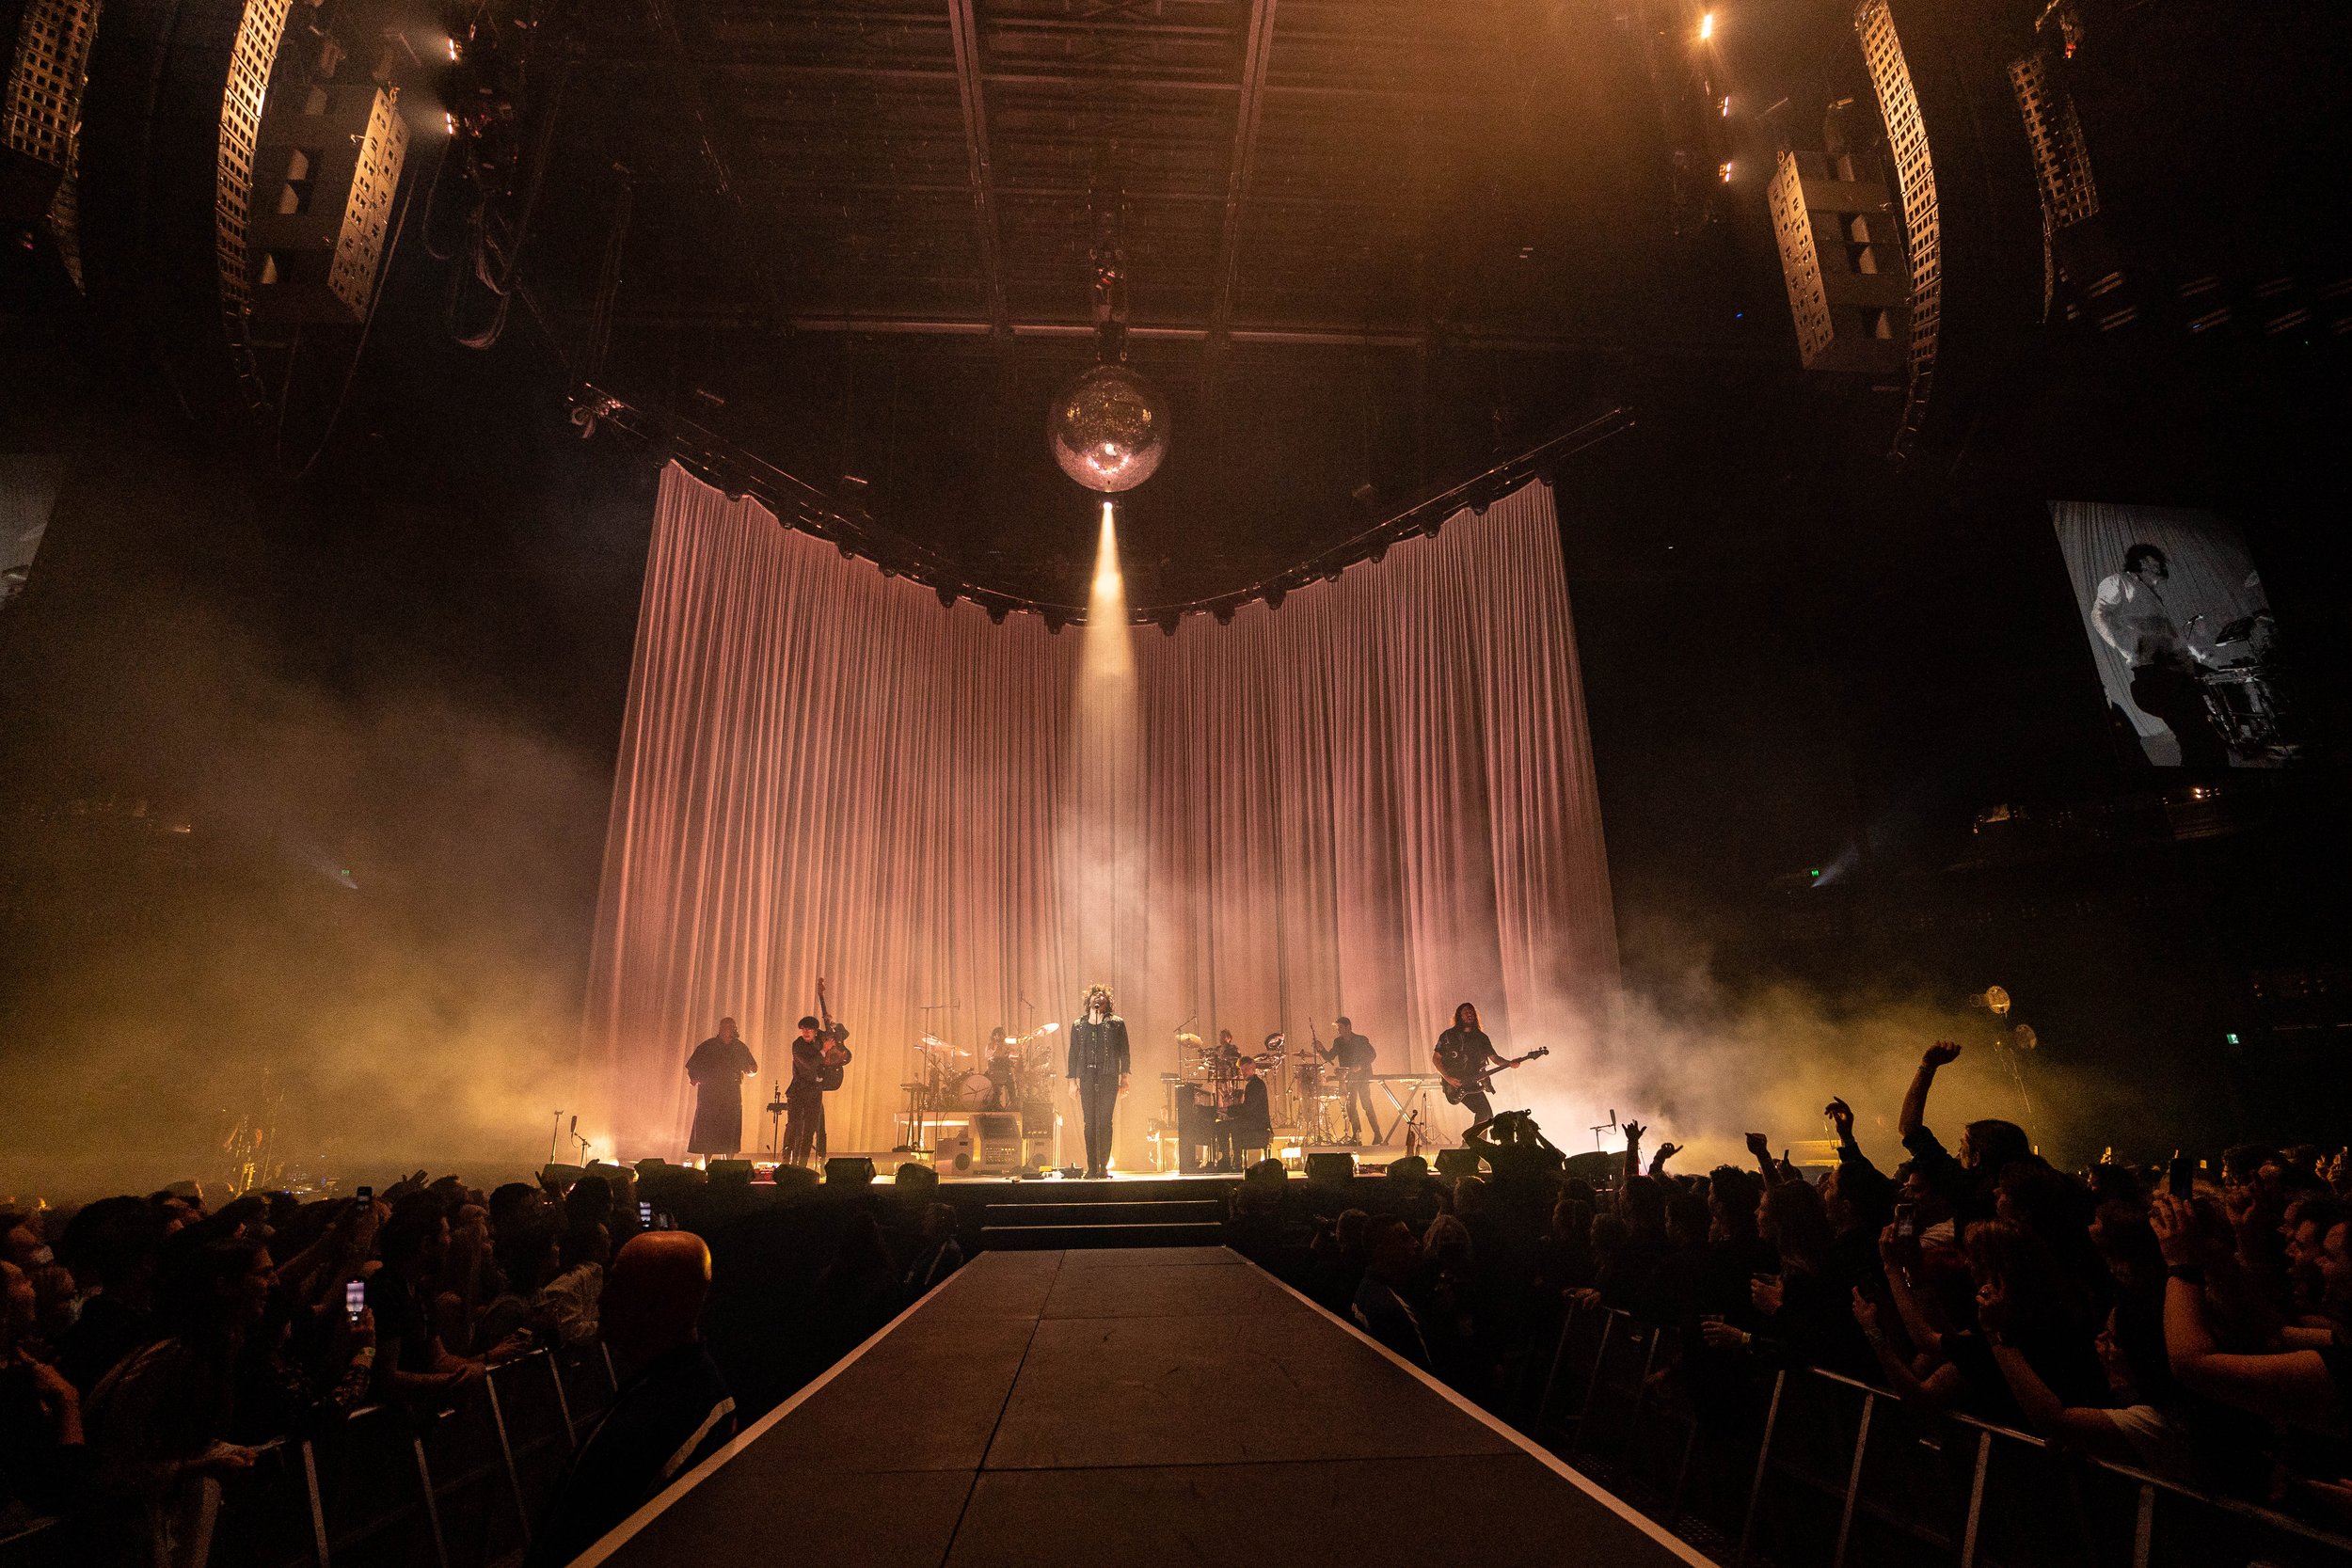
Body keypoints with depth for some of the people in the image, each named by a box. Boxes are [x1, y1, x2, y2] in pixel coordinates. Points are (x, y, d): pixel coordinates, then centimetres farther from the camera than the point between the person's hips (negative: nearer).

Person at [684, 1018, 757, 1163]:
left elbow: (750, 1071, 14)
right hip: (709, 1095, -2)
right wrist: (694, 1078, -13)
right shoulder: (707, 1046, 1)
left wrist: (752, 1070, -8)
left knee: (731, 1132, 1)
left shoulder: (740, 1048, 7)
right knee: (707, 1132, -3)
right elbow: (692, 1067, 5)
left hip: (732, 1096, 2)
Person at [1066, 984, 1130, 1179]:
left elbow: (1124, 1052, 6)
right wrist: (1072, 1080, 7)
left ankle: (1104, 1167, -1)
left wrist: (1124, 1078, -1)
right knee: (1090, 1123, 0)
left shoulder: (1117, 1023, 9)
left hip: (1108, 1078, -2)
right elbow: (1073, 1054, 14)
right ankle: (1092, 1167, 4)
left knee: (1105, 1122, -6)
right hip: (1087, 1078, 2)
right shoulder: (1078, 1025, 15)